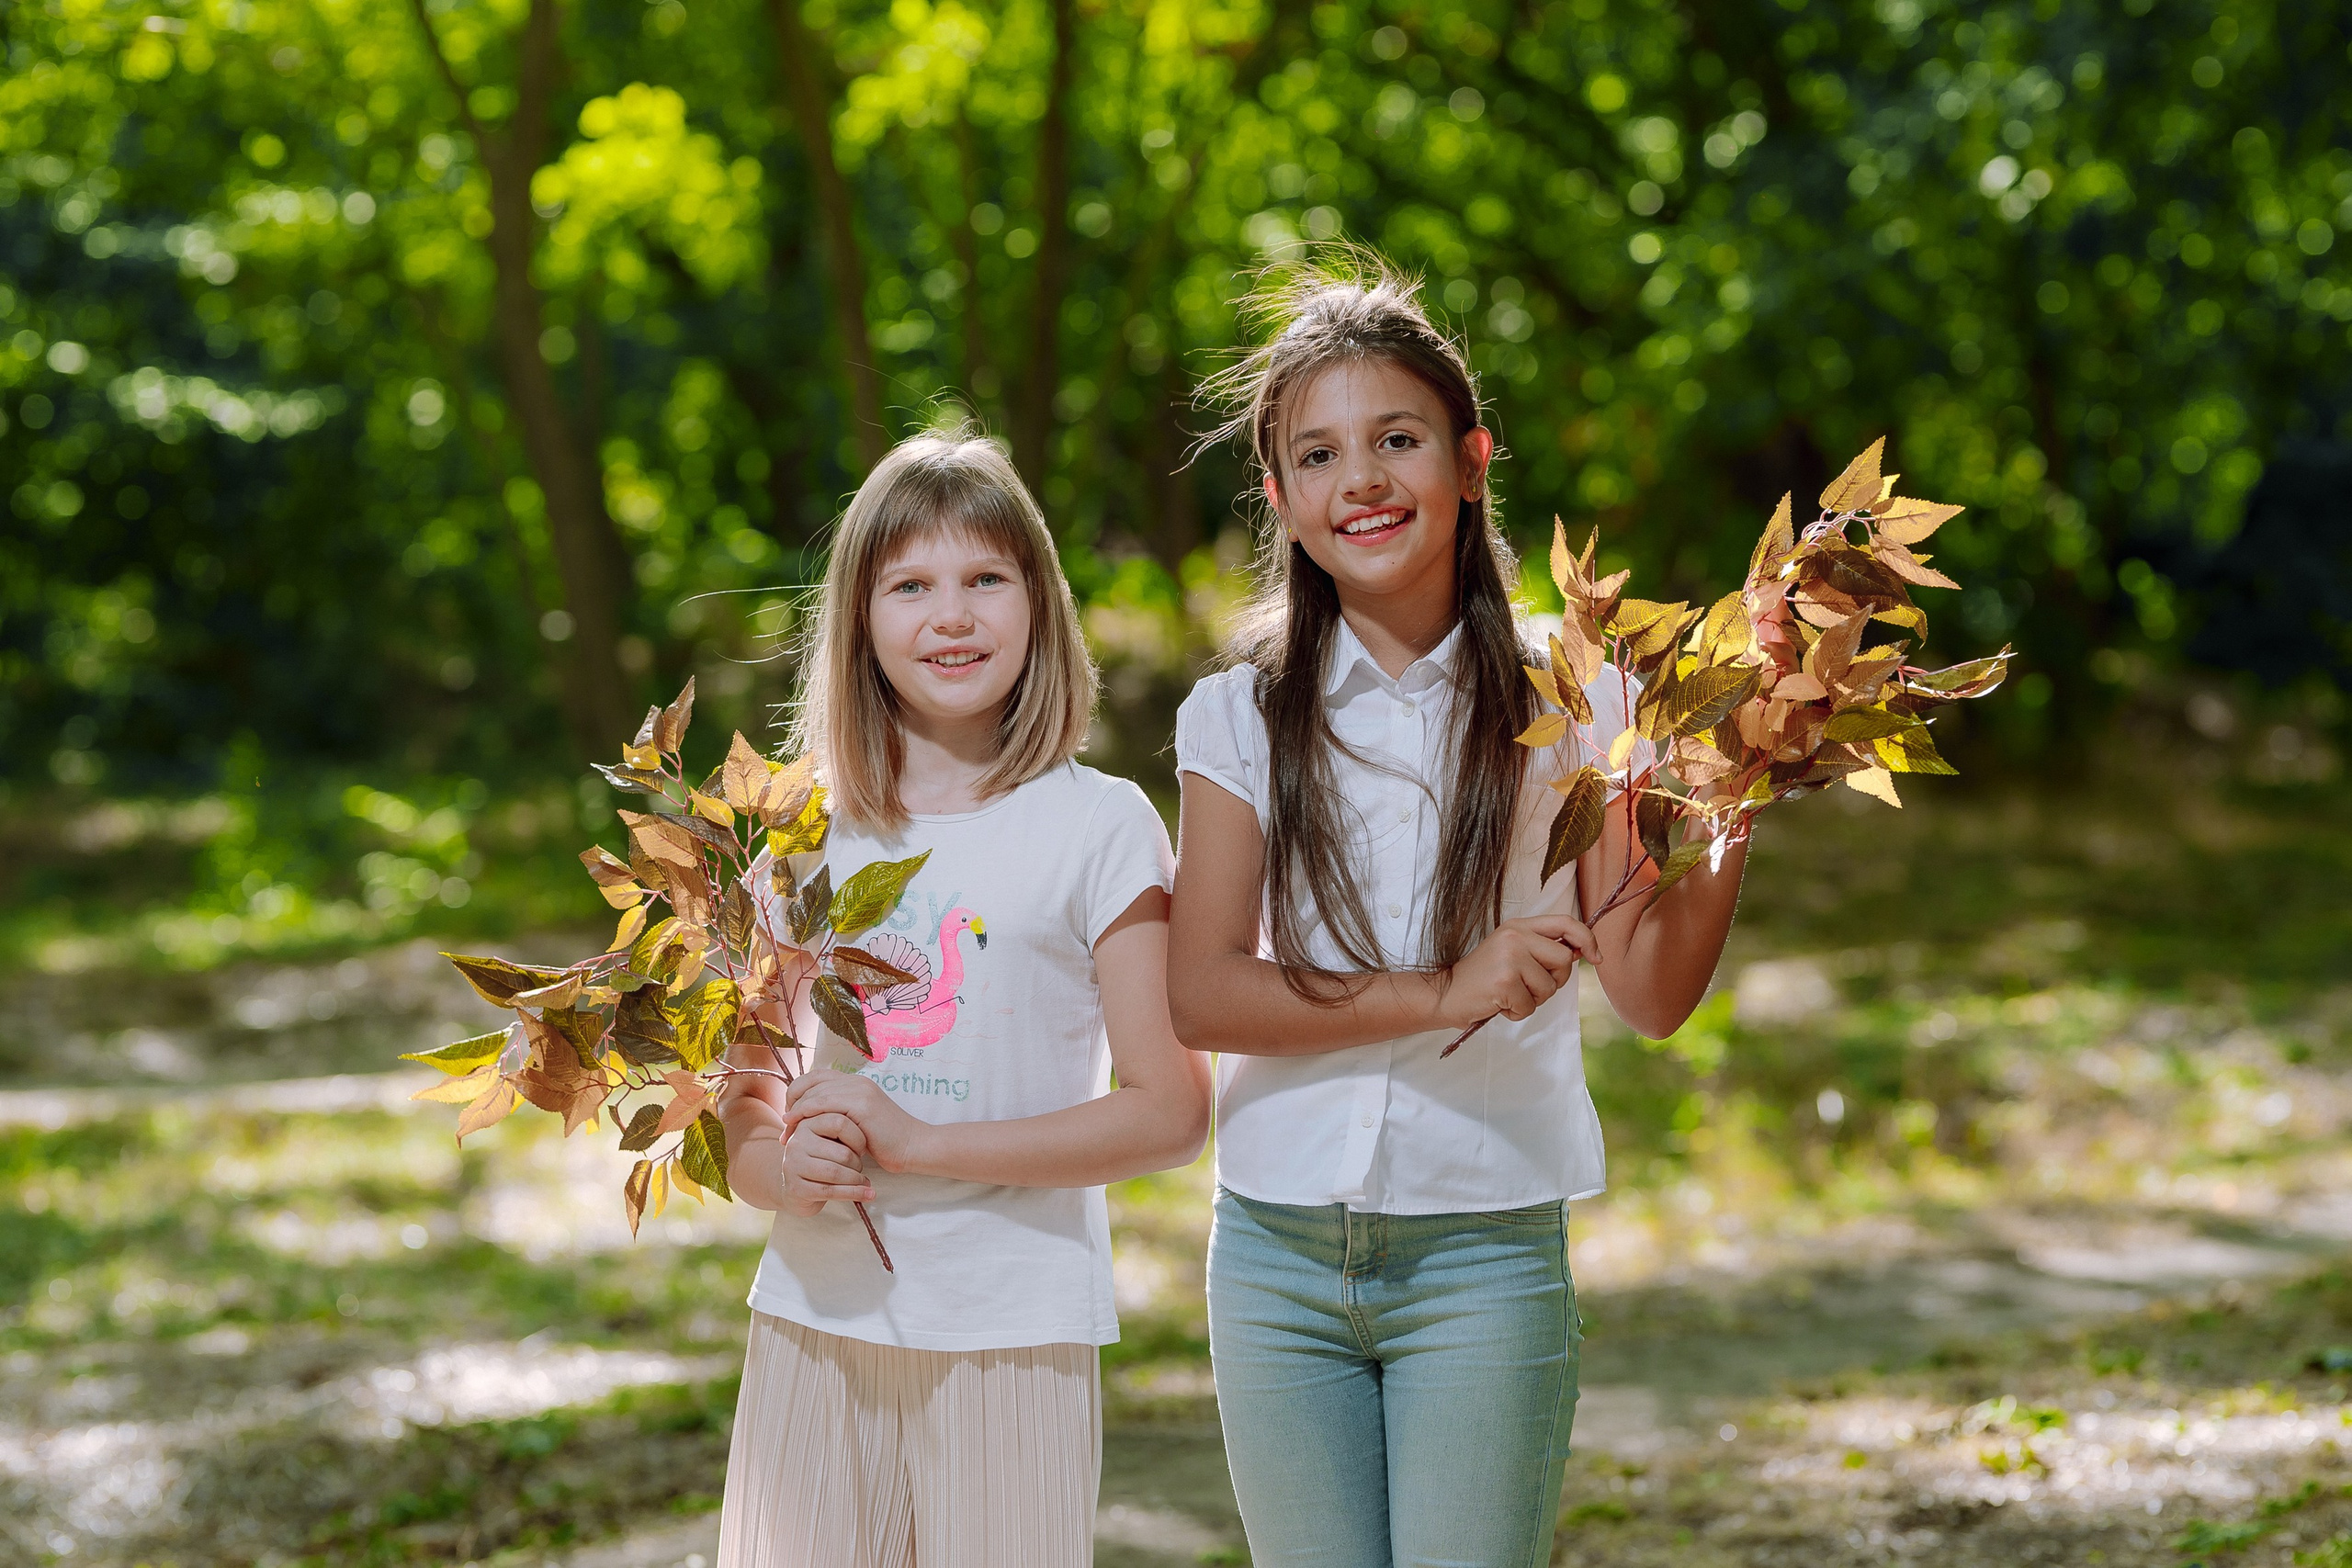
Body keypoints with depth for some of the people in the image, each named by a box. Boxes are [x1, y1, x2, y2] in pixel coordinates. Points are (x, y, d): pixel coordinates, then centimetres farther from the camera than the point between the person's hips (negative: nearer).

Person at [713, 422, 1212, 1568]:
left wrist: (916, 1139, -15)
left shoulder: (1097, 826, -3)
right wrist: (784, 1168, -10)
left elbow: (1169, 1113, -9)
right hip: (814, 1319, 3)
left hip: (1010, 1332, -3)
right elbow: (744, 1103, 13)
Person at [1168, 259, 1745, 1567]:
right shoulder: (1244, 717, 3)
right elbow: (1201, 991, -8)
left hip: (1485, 1255, -1)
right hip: (1278, 1253, 2)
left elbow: (1653, 992, 0)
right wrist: (1440, 992, -18)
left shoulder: (1566, 701, 1)